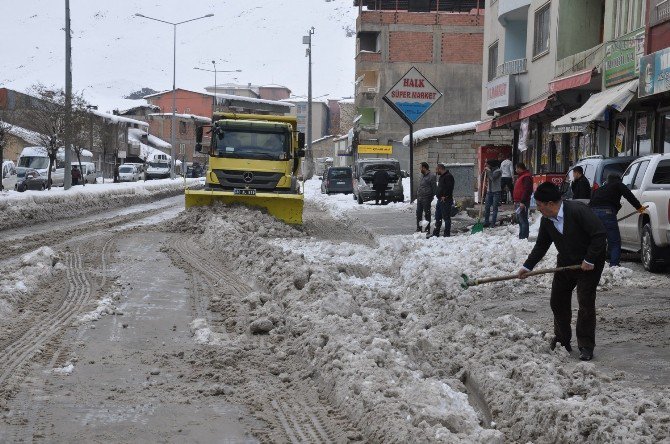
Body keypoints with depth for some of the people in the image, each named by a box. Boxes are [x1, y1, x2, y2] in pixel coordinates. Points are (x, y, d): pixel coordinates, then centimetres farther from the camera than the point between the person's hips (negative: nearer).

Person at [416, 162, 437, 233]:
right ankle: (418, 229, 19)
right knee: (418, 213, 10)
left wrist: (431, 197, -11)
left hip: (426, 198, -8)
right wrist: (417, 194, 14)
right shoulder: (422, 175, 16)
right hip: (419, 198, 8)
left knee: (427, 214, -1)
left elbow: (434, 188, -9)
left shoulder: (431, 176, -9)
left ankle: (427, 229, 5)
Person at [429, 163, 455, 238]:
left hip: (445, 201, -11)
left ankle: (447, 234, 1)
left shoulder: (448, 176, -14)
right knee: (438, 217, 14)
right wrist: (438, 194, 14)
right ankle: (435, 233, 21)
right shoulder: (442, 177, 19)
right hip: (440, 200, 11)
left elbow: (449, 188, -24)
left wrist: (445, 197, -24)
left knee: (446, 217, -4)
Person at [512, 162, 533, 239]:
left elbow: (526, 190, -22)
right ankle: (521, 236, 19)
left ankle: (524, 237, -10)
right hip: (518, 202, 11)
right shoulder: (521, 176, 21)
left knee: (523, 220, -10)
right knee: (520, 220, 14)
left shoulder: (526, 177, -14)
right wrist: (515, 201, 24)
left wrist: (522, 202, -25)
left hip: (522, 203, -11)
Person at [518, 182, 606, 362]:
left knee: (586, 303, -10)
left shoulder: (578, 211, -28)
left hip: (589, 264, -8)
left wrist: (589, 260, -26)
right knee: (558, 302, 10)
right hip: (566, 264, 8)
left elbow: (599, 233, -28)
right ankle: (562, 341, 25)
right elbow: (541, 246, 9)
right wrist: (527, 266, 1)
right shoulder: (547, 221, -4)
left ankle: (586, 347, -2)